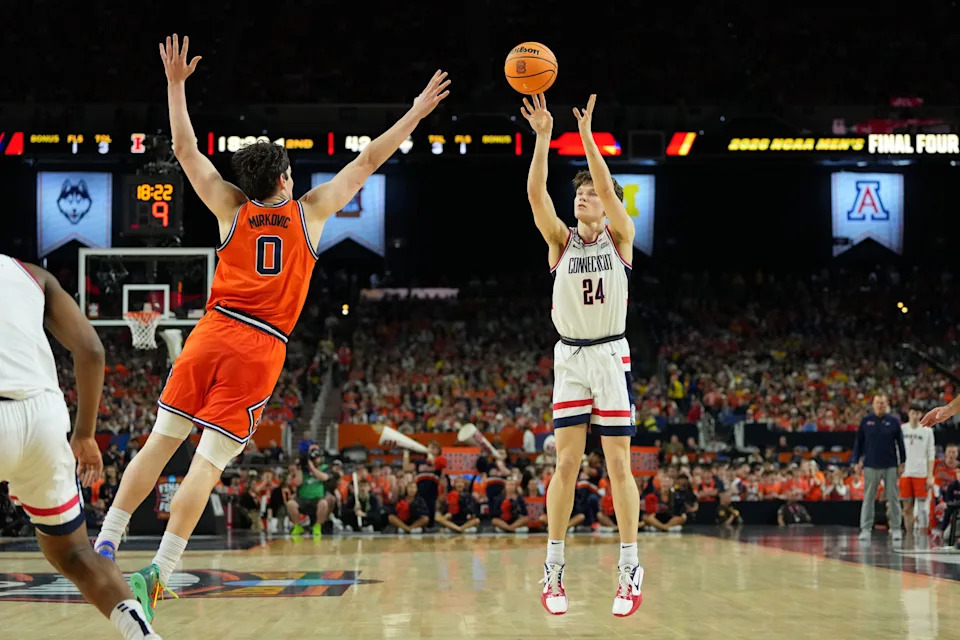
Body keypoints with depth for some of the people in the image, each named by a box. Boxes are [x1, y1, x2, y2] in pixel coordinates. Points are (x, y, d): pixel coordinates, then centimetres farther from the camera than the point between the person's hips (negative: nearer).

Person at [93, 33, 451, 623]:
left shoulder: (231, 208, 10)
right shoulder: (309, 211, 6)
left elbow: (186, 149, 15)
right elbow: (369, 161, 13)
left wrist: (176, 84, 21)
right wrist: (416, 114, 20)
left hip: (213, 332, 2)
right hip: (263, 350, -2)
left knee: (160, 443, 8)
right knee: (208, 463, -5)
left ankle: (104, 546, 4)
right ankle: (158, 573, -11)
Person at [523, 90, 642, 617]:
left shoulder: (619, 236, 2)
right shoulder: (561, 240, 6)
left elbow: (608, 188, -16)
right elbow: (536, 193, -9)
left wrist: (586, 135, -21)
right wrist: (543, 137, -17)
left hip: (611, 355, -2)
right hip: (569, 357, 2)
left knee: (618, 464, -2)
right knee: (566, 462, -1)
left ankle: (630, 569, 2)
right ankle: (553, 569, 4)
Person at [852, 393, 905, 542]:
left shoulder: (894, 422, 2)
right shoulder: (866, 421, 3)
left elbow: (900, 444, 5)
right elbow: (859, 442, 6)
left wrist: (901, 463, 1)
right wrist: (856, 462, 1)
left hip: (890, 467, 0)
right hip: (871, 466, 0)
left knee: (893, 498, 2)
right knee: (868, 498, 2)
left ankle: (896, 529, 8)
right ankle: (866, 529, 5)